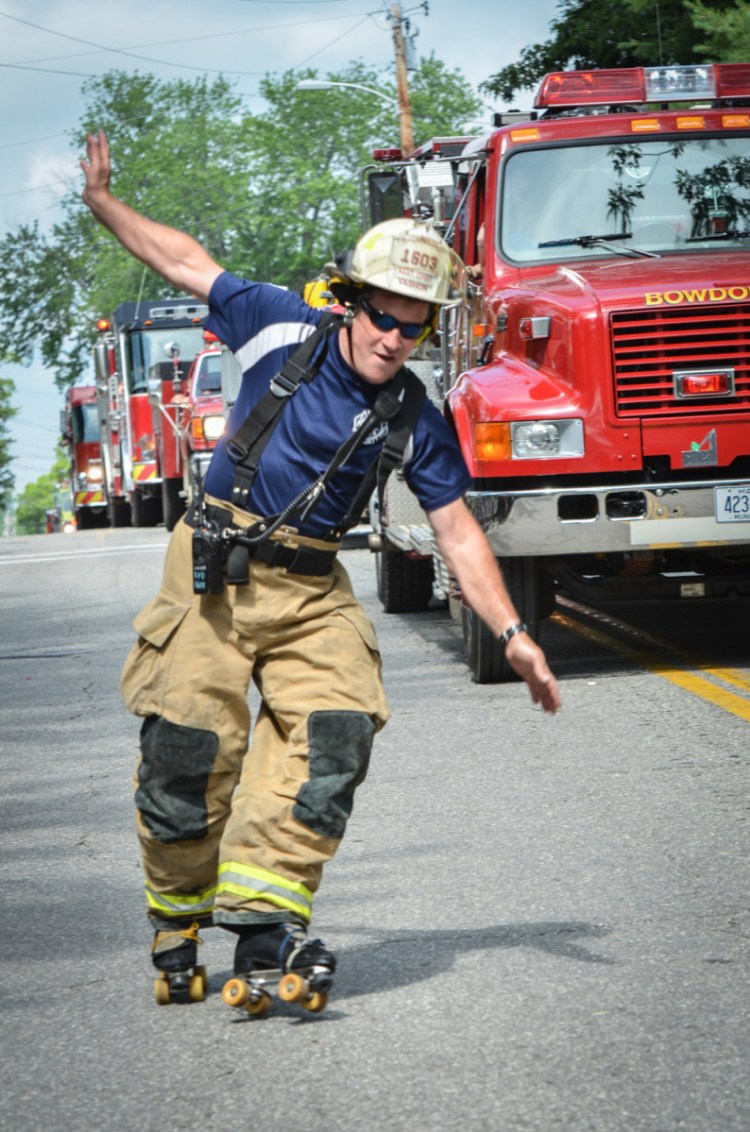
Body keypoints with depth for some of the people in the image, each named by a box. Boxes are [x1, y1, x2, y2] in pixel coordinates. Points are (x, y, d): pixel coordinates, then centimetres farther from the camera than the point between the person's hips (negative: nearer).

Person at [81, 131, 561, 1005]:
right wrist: (103, 201, 10)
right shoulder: (283, 329, -4)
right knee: (188, 750, -6)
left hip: (314, 591, 2)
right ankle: (177, 920, 12)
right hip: (215, 573, -2)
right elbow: (188, 264, 8)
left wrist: (512, 633, -7)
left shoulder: (417, 425, 0)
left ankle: (266, 917, -19)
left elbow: (457, 532, 2)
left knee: (333, 736, -17)